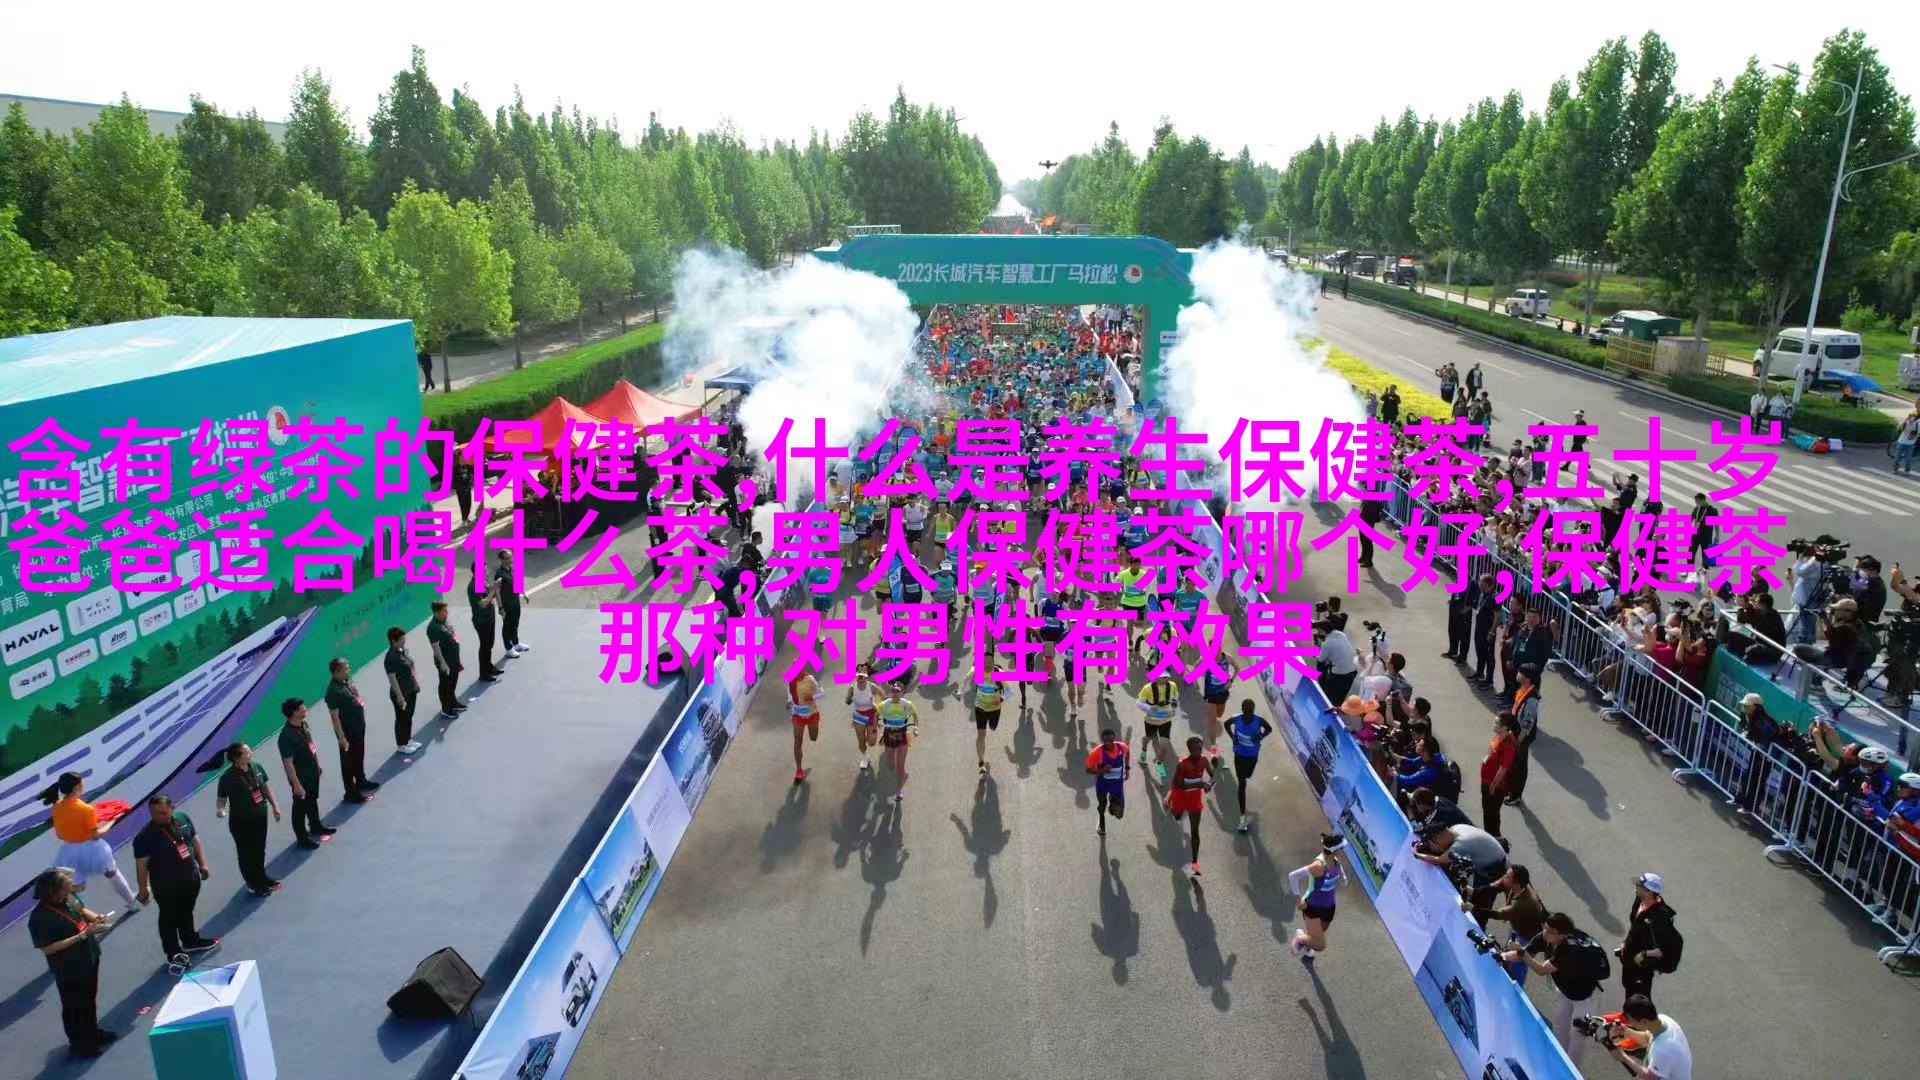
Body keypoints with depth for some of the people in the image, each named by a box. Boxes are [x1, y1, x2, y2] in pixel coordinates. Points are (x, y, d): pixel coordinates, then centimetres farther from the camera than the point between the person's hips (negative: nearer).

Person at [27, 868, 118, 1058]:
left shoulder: (68, 897, -10)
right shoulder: (39, 918, -29)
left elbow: (81, 909, 10)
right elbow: (47, 949, -27)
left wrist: (96, 917, -11)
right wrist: (83, 935, -30)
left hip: (89, 958, 7)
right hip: (69, 969, -7)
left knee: (90, 999, 27)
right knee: (74, 1006, 14)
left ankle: (92, 1032, 48)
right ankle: (78, 1044, 35)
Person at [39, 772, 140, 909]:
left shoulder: (57, 807, -6)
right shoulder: (86, 809, -24)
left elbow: (59, 835, 4)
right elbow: (96, 835, -18)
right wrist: (110, 822, -5)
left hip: (70, 852, 4)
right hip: (90, 850, -4)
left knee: (74, 888, 17)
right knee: (113, 874, 21)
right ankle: (132, 903, 37)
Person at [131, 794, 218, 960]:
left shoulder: (182, 817, -7)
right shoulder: (145, 836, -23)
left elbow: (194, 840, 7)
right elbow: (141, 864, -16)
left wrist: (202, 864, 10)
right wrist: (143, 888, -12)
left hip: (191, 877, 6)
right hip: (165, 885, -5)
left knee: (186, 911, 25)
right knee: (169, 918, 9)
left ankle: (191, 941, 44)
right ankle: (173, 952, 25)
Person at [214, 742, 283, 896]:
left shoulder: (256, 767, -6)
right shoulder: (228, 778, -24)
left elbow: (265, 787, 7)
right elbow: (221, 799, -17)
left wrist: (275, 806, 10)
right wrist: (220, 810, -38)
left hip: (261, 817, 6)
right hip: (242, 823, -6)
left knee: (260, 849, 24)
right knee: (247, 853, 10)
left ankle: (261, 877, 46)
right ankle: (254, 885, 29)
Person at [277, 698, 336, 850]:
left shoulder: (303, 724, -4)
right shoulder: (287, 736, -31)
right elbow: (288, 763, -27)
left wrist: (318, 765, 20)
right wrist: (296, 784, -23)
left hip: (313, 772, 8)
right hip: (301, 778, -8)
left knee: (313, 800, 27)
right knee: (300, 807, 10)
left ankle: (316, 826, 48)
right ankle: (302, 838, 26)